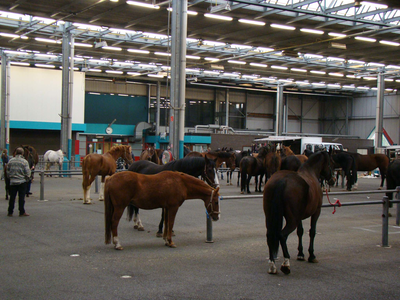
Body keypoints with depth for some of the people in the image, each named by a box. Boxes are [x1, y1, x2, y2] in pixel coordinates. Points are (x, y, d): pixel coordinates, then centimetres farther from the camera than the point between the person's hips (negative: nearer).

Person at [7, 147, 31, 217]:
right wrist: (27, 178, 9)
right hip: (22, 182, -3)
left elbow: (8, 171, 9)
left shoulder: (11, 161, 2)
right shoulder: (24, 161, -10)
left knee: (12, 197, 8)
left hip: (12, 182, 3)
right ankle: (22, 212, 2)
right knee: (21, 197, 1)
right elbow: (27, 172, -9)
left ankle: (10, 212, 12)